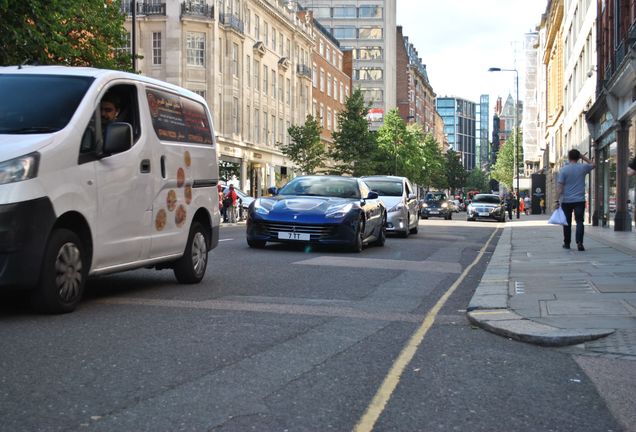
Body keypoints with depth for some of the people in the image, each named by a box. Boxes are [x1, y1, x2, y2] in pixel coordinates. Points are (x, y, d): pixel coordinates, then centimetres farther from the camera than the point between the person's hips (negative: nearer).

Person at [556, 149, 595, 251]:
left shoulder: (563, 170, -5)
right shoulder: (583, 168, 0)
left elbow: (559, 187, -10)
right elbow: (593, 165, 23)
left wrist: (557, 200, -8)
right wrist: (583, 157, 20)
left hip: (566, 201, 0)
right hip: (579, 200, 0)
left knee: (567, 223, 11)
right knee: (579, 221, -3)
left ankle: (567, 243, 21)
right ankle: (579, 243, -19)